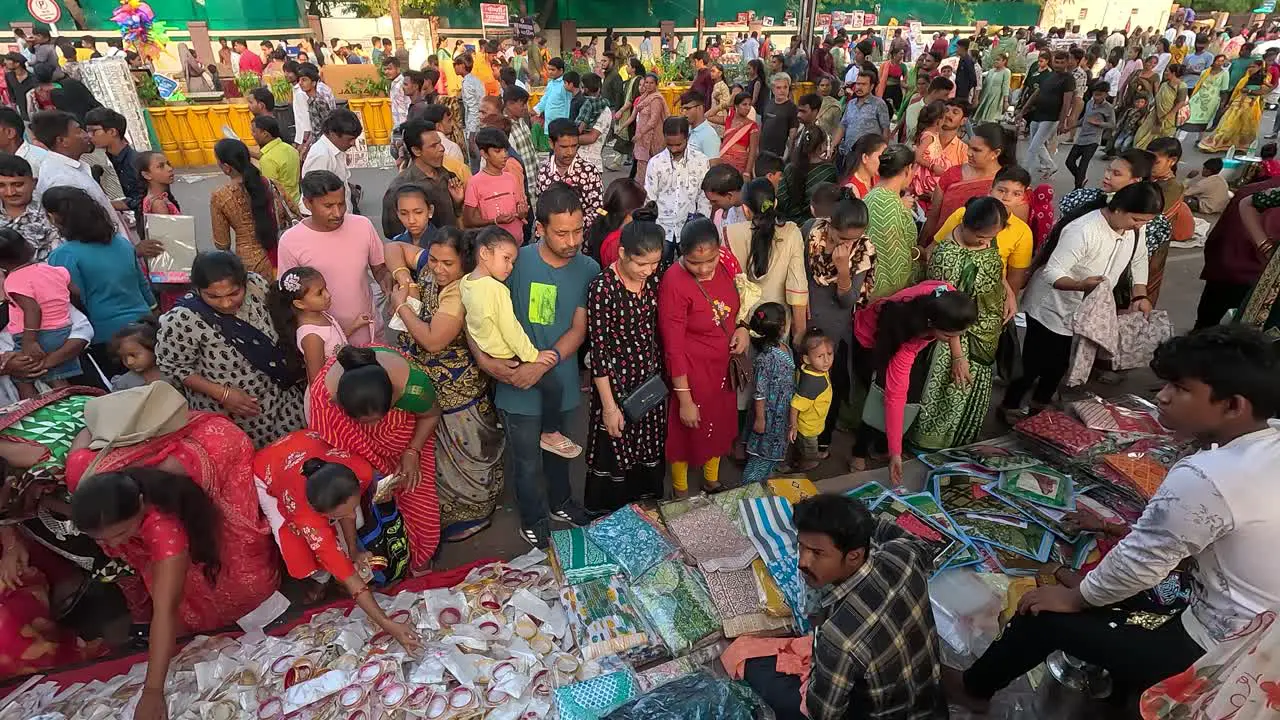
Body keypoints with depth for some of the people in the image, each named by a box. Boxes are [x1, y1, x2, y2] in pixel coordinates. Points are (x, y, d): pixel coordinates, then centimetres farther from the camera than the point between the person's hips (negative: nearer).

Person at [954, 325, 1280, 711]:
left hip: (1214, 652, -8)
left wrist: (1076, 597, -3)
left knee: (1046, 614, 3)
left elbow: (1140, 561, -19)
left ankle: (973, 688, 26)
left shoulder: (1204, 477, -30)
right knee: (1115, 589, 25)